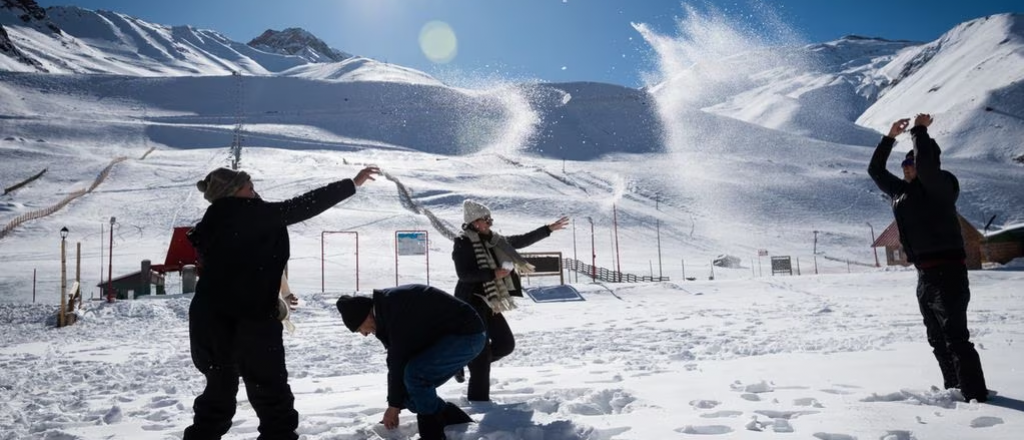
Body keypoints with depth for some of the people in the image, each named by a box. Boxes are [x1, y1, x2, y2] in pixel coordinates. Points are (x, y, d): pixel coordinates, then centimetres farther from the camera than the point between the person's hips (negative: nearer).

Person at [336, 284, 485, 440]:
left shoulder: (395, 307, -22)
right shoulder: (387, 309, 10)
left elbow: (399, 359, -18)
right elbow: (396, 359, 14)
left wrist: (394, 404, -8)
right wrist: (394, 402, 14)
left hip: (467, 335, -10)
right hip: (458, 334, 10)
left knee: (414, 374, -24)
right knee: (420, 387, 5)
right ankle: (462, 424, 18)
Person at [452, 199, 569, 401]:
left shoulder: (494, 240, 10)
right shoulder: (463, 243, -12)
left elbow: (522, 241, 17)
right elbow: (464, 274, -21)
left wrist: (549, 229, 18)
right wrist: (494, 273, -23)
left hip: (487, 302, 8)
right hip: (471, 302, -8)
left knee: (506, 343, 11)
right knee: (482, 350, -7)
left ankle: (467, 360, 26)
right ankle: (478, 399, 4)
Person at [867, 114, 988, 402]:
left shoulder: (940, 185, -8)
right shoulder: (902, 191, 15)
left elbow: (925, 162, -29)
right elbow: (875, 170, 22)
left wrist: (920, 129, -13)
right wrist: (890, 136, 15)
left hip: (947, 272, -9)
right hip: (925, 275, 9)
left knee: (956, 338, -12)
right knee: (938, 340, 15)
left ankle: (976, 396, -8)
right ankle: (955, 390, 25)